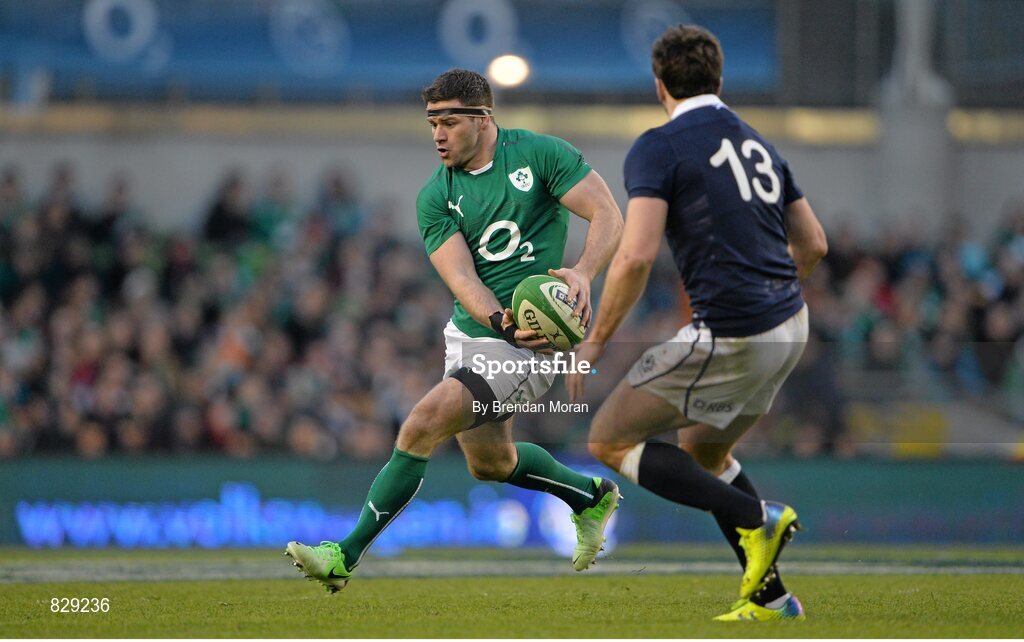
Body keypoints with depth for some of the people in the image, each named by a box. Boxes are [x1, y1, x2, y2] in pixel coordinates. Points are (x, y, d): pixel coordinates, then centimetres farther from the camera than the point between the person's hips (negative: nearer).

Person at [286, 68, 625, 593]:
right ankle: (591, 497, 49)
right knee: (490, 462, 21)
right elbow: (461, 277, -12)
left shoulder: (540, 154, -9)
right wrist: (502, 321, -32)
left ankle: (346, 556, -10)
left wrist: (583, 273, -32)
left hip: (529, 344, -7)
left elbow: (608, 218, -12)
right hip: (469, 331, 7)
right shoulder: (435, 196, 0)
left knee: (420, 428, -18)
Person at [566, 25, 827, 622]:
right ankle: (770, 596, 20)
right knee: (702, 451, 26)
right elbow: (813, 244, 20)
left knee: (610, 439, 4)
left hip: (730, 340, -8)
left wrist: (596, 340, -8)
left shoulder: (658, 147, -8)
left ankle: (756, 517, -7)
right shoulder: (759, 146, 15)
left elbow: (636, 255, -19)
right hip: (790, 327, 8)